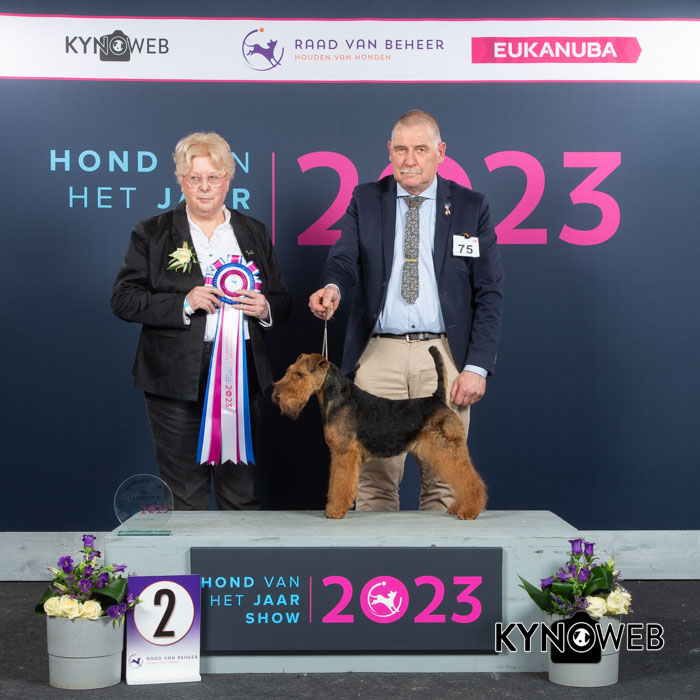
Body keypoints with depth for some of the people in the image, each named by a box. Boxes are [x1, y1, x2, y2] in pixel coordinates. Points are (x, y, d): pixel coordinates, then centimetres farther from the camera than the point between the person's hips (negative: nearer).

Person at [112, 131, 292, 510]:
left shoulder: (254, 233, 15)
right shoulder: (152, 234, 6)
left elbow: (282, 301, 18)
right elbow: (124, 300, -2)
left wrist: (265, 308, -6)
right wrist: (184, 304, -15)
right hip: (178, 377, -2)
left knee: (241, 491, 4)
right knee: (185, 496, 1)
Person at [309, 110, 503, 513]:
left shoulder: (471, 207, 6)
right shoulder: (364, 201, 10)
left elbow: (490, 292, 3)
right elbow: (345, 260, -2)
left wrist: (477, 366, -6)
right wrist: (332, 287, -27)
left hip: (444, 356, 0)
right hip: (378, 354, 1)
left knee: (443, 477, 2)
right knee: (374, 475, 1)